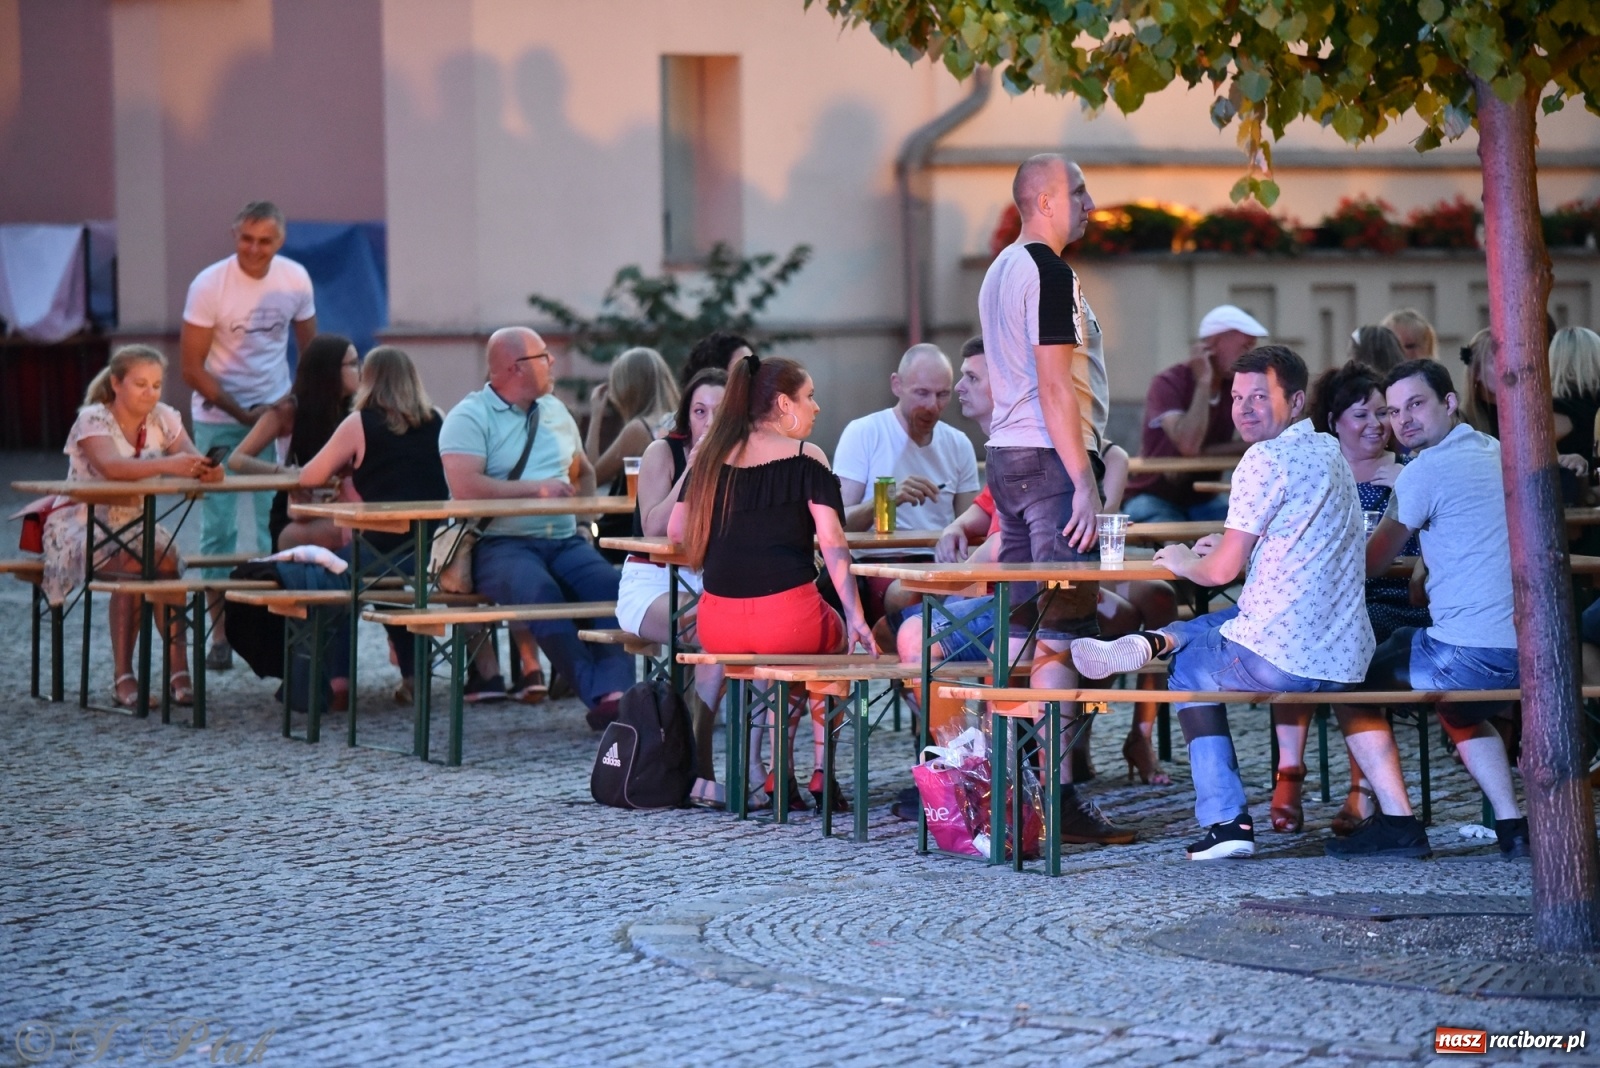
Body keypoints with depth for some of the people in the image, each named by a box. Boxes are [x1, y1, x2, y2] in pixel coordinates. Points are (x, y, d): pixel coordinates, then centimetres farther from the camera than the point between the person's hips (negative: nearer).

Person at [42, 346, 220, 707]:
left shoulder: (163, 419, 1)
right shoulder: (92, 419, -14)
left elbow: (192, 460, -13)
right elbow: (110, 466, -35)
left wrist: (207, 470, -39)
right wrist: (168, 465, -50)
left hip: (132, 526, 4)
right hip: (82, 526, -4)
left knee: (165, 558, -29)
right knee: (134, 563, -33)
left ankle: (178, 671, -27)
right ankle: (123, 676, -26)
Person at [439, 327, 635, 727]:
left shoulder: (555, 410, 21)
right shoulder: (470, 417, -1)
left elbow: (585, 473, 35)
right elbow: (465, 487, -17)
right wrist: (537, 489, -13)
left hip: (564, 541, 6)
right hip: (499, 543, -6)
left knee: (611, 585, -25)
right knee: (539, 589, -37)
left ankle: (614, 692, -38)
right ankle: (598, 693, -36)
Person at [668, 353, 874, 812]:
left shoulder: (711, 456, 9)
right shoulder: (807, 459, -3)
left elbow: (676, 530, 11)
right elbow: (832, 541, -11)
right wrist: (855, 618, -12)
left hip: (718, 627, 4)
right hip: (786, 617, -4)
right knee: (836, 639, 31)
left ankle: (778, 772, 28)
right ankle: (821, 773, 25)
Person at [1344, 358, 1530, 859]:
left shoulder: (1427, 470, -8)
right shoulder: (1499, 453, 16)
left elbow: (1371, 564, 1)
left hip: (1472, 654, -8)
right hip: (1530, 653, 8)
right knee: (1462, 713, 37)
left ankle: (1395, 820, 5)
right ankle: (1513, 826, 22)